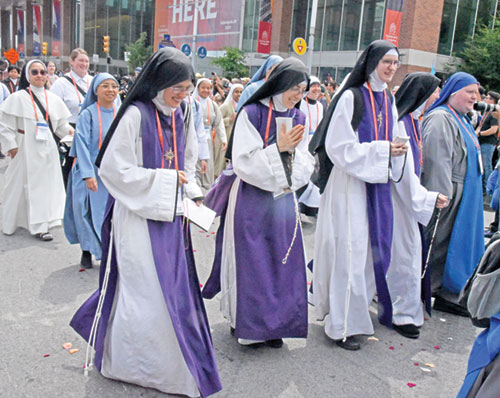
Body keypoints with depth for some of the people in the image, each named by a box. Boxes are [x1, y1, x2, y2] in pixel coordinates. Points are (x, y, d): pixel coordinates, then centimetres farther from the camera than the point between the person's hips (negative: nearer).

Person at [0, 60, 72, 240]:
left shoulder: (53, 99, 8)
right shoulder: (18, 98, -4)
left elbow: (60, 125, 14)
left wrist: (70, 130, 0)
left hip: (47, 149, 4)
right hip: (26, 149, -4)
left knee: (47, 184, 7)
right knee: (25, 186, 0)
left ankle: (41, 225, 19)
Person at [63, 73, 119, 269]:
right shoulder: (88, 114, -5)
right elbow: (82, 145, -11)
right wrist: (88, 174, -20)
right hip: (92, 172, -2)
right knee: (89, 211, 3)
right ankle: (87, 251, 21)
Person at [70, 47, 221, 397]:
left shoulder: (180, 115, 8)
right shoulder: (136, 115, -15)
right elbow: (114, 168, -16)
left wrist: (191, 193, 4)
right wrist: (163, 180, -17)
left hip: (171, 215, 7)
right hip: (140, 217, -7)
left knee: (173, 287, 14)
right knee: (146, 292, 1)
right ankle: (132, 364, 21)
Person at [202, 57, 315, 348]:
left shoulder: (298, 117, 9)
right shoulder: (252, 114, -8)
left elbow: (306, 164, 10)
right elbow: (244, 162, -13)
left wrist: (288, 182, -8)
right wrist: (278, 148, -19)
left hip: (283, 201, 5)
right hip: (251, 201, -5)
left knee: (282, 260, 7)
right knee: (251, 261, 1)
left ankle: (274, 323, 22)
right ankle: (246, 324, 18)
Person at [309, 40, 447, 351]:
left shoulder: (389, 101, 12)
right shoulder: (351, 97, -9)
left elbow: (398, 150, 12)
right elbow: (339, 147, -13)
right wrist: (382, 150, -15)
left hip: (380, 185, 7)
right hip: (351, 184, -7)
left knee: (375, 250, 11)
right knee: (350, 251, -2)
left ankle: (356, 311, 29)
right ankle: (344, 324, 12)